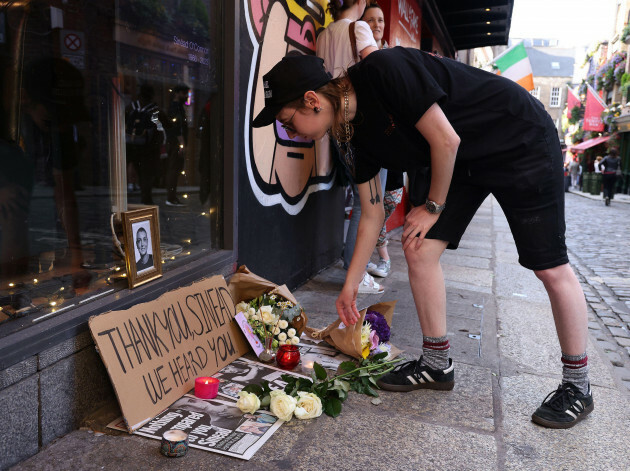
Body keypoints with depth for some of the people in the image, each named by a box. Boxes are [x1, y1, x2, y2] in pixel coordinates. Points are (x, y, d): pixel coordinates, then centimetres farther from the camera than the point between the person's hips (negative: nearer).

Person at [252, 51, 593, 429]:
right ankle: (437, 364, 12)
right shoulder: (354, 134, -4)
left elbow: (446, 140, -25)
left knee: (550, 268, -4)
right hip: (461, 161, 7)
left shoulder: (384, 71, -28)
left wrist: (434, 206, -10)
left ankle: (578, 386, 14)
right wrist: (350, 286, 7)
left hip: (521, 141, -7)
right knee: (420, 249, -4)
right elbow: (372, 216, 2)